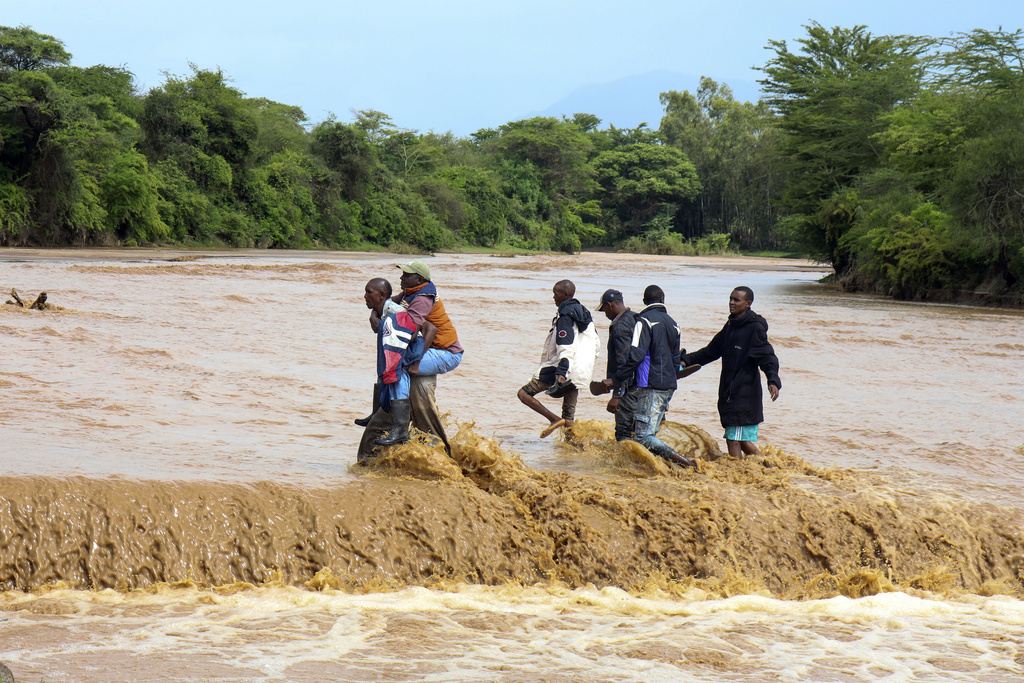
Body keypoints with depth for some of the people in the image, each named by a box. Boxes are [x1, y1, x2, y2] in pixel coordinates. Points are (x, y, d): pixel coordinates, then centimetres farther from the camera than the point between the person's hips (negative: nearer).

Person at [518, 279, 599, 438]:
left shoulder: (565, 315, -13)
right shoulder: (585, 313, 14)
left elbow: (565, 347, -23)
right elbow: (595, 343, 21)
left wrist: (561, 373, -30)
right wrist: (587, 367, 27)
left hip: (563, 368, -8)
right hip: (579, 372, 8)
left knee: (524, 393, -3)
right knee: (569, 417, 12)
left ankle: (555, 419, -15)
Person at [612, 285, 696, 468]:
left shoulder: (644, 321, -8)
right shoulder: (672, 323, 15)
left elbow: (636, 355, -18)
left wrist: (615, 379, -13)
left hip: (651, 386, -8)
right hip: (669, 386, 8)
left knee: (643, 436, -12)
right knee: (650, 431, 16)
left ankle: (681, 461, -26)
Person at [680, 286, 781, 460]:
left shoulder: (755, 328, -9)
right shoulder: (730, 326, 16)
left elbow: (768, 358, -14)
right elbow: (711, 351, 25)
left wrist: (773, 381, -30)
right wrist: (686, 360, 16)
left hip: (745, 394, -8)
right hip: (729, 394, 8)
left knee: (734, 440, -10)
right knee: (745, 442, 10)